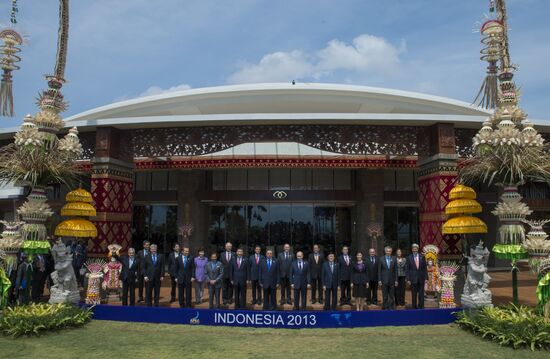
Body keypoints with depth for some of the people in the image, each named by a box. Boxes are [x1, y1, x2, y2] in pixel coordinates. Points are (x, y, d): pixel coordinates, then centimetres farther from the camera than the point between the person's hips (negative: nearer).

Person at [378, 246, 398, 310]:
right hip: (384, 280, -1)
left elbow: (395, 270, 4)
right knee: (385, 297, 3)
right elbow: (379, 271, 1)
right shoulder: (381, 259, 1)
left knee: (391, 296, 5)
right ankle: (385, 308, 11)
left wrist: (396, 280, 0)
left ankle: (391, 308, 12)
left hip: (392, 280, 1)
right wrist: (379, 280, -4)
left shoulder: (394, 259, 4)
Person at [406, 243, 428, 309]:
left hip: (421, 278, 1)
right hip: (413, 278, -1)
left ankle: (421, 307, 12)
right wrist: (408, 279, -6)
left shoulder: (422, 257, 5)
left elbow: (425, 268, 7)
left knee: (421, 294, 3)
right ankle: (414, 307, 12)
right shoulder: (409, 258, 1)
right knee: (414, 294, 3)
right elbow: (407, 269, 0)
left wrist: (426, 278, 0)